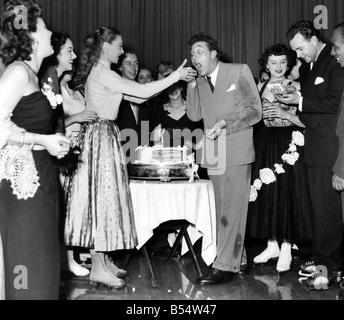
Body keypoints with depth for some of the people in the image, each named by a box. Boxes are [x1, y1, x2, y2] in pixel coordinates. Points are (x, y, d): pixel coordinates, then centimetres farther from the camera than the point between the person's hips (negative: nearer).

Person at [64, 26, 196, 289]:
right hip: (101, 138, -10)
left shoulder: (101, 73, 17)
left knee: (103, 198, 11)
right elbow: (142, 92, -19)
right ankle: (98, 268, -1)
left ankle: (102, 260, 17)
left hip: (103, 137, 10)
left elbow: (137, 97, 14)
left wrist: (174, 80, 9)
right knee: (102, 198, -7)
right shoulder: (103, 73, -13)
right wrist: (176, 76, -11)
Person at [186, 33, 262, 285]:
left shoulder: (240, 71, -3)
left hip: (236, 152, -6)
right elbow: (194, 115, 7)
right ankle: (231, 261, 15)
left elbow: (255, 111, -6)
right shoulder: (200, 81, 13)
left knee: (232, 209, -7)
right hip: (214, 155, 6)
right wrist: (192, 85, -2)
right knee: (223, 210, 8)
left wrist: (225, 124, -17)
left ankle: (225, 266, -5)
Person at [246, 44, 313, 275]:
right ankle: (272, 245, 18)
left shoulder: (295, 87, -2)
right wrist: (260, 115, -6)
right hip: (265, 144, 4)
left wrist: (285, 114, -16)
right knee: (266, 193, 6)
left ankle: (286, 249, 4)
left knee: (287, 193, -4)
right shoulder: (260, 88, 10)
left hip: (288, 144, -4)